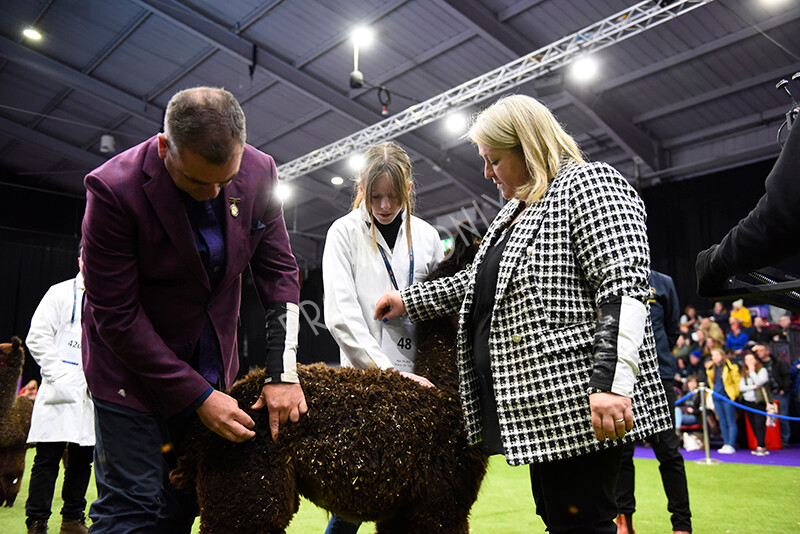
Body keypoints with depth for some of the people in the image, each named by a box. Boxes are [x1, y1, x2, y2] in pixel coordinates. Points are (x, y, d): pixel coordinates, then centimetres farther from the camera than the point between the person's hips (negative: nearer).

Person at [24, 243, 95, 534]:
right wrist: (60, 374, -11)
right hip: (61, 391, -3)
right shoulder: (61, 293, 3)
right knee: (48, 459, -1)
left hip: (94, 395, 4)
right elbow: (38, 338, -3)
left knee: (83, 460, 11)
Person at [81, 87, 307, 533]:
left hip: (213, 358, 4)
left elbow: (279, 271, -5)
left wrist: (282, 371, -12)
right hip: (133, 359, -4)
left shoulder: (259, 172, -12)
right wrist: (198, 396, -20)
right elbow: (116, 316, -20)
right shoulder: (115, 188, -24)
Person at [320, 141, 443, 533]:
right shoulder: (345, 232, 1)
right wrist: (385, 369, -17)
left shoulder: (427, 236, 12)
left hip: (419, 375, 3)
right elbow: (340, 314, -8)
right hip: (366, 376, -3)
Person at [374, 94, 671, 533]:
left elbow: (624, 287, -19)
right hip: (539, 405, 9)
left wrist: (614, 382, -26)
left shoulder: (589, 184, -8)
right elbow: (481, 282, 26)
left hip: (579, 402, -9)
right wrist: (409, 300, 26)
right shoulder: (515, 209, 21)